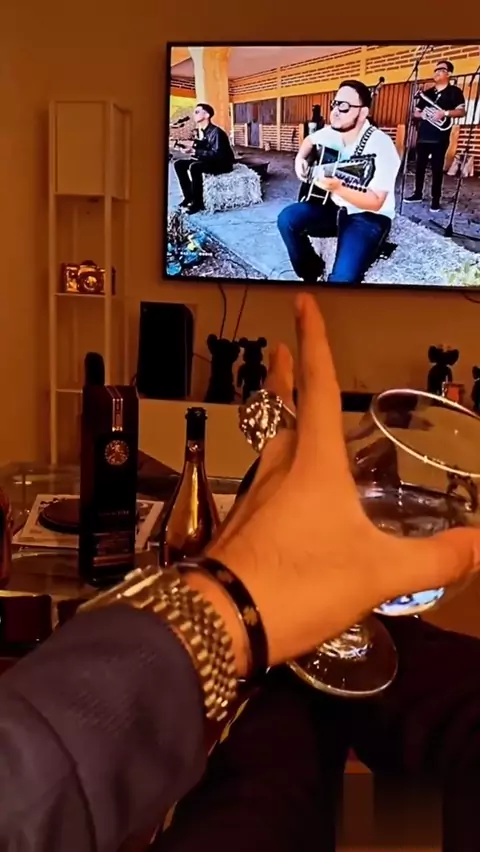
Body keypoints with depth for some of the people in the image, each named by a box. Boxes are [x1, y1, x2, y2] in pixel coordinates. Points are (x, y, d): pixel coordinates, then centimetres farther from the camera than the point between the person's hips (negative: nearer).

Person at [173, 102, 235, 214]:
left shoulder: (215, 132, -22)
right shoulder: (199, 130, 4)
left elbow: (216, 154, -29)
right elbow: (201, 149, 7)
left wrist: (195, 151, -30)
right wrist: (191, 148, -14)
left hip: (222, 163, -9)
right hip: (207, 160, 9)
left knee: (194, 167, -34)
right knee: (179, 164, -3)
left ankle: (197, 203, -24)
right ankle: (189, 196, 0)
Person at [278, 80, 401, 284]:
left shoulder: (380, 145, -24)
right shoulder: (332, 132, -1)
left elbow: (375, 202, -29)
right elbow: (310, 140, 24)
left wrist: (337, 188, -42)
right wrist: (300, 158, 3)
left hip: (368, 217, -8)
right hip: (335, 207, 8)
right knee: (287, 219, -12)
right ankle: (313, 273, 9)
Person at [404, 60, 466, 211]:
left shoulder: (454, 92, 1)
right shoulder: (426, 93, 17)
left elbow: (461, 112, -7)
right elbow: (415, 112, 19)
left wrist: (445, 113, -23)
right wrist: (421, 114, -5)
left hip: (440, 137, -5)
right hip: (423, 135, 5)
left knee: (437, 168, -3)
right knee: (419, 166, 9)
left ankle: (436, 199, 1)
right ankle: (418, 194, 21)